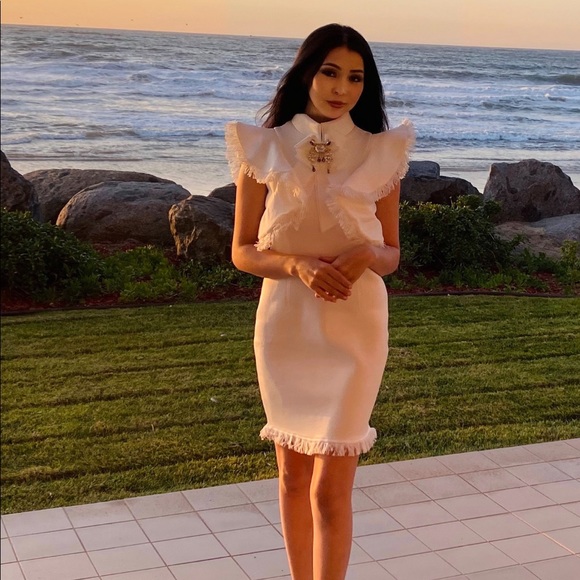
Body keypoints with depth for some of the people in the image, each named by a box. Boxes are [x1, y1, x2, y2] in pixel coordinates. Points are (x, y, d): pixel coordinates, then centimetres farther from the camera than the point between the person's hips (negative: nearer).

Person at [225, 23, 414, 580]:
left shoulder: (380, 154, -1)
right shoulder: (264, 151, -1)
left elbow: (392, 254, 7)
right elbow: (242, 251, 1)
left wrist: (366, 254, -16)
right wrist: (299, 265, -18)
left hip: (353, 329, -1)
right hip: (284, 324, 2)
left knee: (329, 488, -3)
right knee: (293, 476, 14)